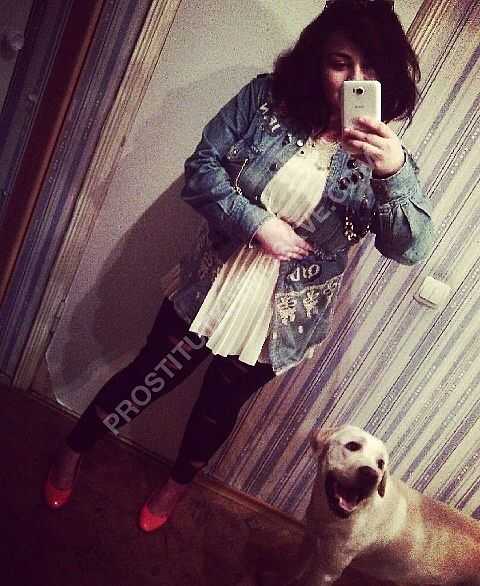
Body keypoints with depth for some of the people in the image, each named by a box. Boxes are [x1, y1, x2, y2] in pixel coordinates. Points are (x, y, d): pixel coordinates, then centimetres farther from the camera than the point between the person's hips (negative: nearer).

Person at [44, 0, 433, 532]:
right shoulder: (266, 98, -9)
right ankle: (73, 450, 48)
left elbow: (410, 248, -19)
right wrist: (255, 223, -22)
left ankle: (179, 481, 55)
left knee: (219, 406, 21)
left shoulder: (384, 151, -10)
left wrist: (395, 171, -36)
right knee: (151, 376, 17)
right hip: (208, 287, 0)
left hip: (278, 320, 1)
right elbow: (201, 168, -8)